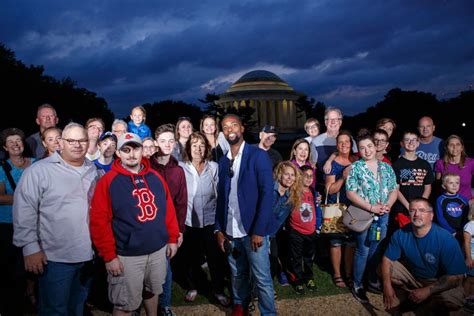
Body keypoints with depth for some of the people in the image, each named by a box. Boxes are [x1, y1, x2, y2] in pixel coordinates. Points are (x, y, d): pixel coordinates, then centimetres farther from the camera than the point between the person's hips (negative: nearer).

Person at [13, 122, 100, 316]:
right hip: (55, 257, -5)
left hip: (88, 254, 5)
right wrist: (30, 247, -15)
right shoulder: (39, 170, -12)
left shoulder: (93, 170, 6)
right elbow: (24, 211, -13)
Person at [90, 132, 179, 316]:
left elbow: (168, 209, 9)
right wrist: (109, 256, -14)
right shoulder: (108, 181, -10)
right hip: (127, 255, -4)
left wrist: (172, 238, 8)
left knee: (153, 291, 23)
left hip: (159, 250, 5)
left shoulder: (155, 177, 4)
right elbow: (99, 222, -13)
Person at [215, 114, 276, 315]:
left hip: (252, 230, -4)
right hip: (230, 231, 5)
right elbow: (221, 197, 11)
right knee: (237, 274, 17)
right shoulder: (223, 161, 9)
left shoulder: (258, 155, -6)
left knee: (262, 278, 4)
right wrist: (219, 229, 4)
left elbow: (267, 193, -12)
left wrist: (259, 230, -17)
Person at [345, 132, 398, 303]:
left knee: (376, 250, 17)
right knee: (363, 251, 3)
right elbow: (350, 193, -14)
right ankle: (357, 285, 17)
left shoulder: (386, 168, 6)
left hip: (383, 216, 5)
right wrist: (371, 207, -19)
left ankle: (373, 279, 35)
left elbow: (394, 190, 8)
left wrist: (388, 205, -11)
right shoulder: (355, 168, -8)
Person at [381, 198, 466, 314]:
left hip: (437, 282, -4)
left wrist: (427, 291, -34)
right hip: (411, 274, 4)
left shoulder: (447, 240, -28)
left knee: (452, 300, -33)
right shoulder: (401, 234, -17)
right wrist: (387, 285, -25)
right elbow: (387, 259, -9)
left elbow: (456, 277, -26)